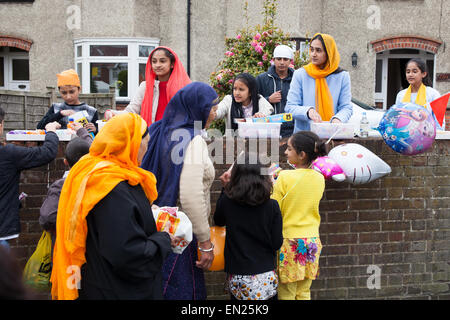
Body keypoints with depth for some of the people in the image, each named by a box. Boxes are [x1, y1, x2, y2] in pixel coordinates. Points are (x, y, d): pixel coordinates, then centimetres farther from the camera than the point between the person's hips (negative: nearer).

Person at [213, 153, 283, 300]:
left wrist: (226, 188, 10)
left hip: (237, 278, 0)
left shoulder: (226, 201, -11)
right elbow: (277, 243, -7)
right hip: (266, 278, 0)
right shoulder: (272, 205, -11)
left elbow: (218, 222, 11)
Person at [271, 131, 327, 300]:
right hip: (312, 240, 5)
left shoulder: (284, 177, -14)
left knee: (286, 293, 7)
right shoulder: (320, 178, 1)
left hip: (290, 241, -5)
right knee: (304, 292, 15)